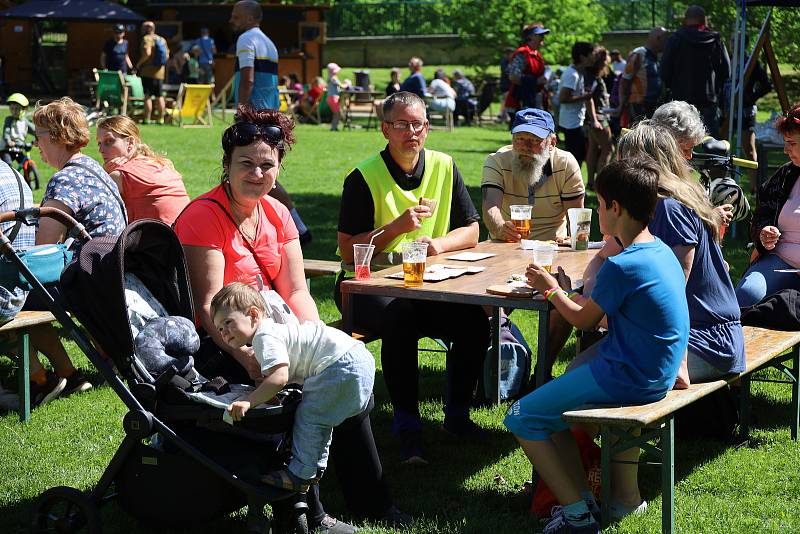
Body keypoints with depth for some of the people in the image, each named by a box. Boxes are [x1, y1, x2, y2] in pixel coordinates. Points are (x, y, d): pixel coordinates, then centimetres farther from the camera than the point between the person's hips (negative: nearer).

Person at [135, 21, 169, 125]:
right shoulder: (162, 39, 13)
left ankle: (147, 119, -7)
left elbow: (147, 53, -23)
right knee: (160, 96, 11)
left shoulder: (147, 39, -9)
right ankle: (161, 119, 12)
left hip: (148, 72, -7)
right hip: (160, 72, 7)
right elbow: (167, 55, 13)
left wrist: (138, 64, -13)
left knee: (148, 96, -5)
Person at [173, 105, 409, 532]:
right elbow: (208, 306, -20)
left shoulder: (276, 213, 8)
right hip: (218, 349, -7)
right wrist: (249, 359, -33)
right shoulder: (203, 217, -14)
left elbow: (296, 292, 5)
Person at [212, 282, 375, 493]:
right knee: (319, 415, 26)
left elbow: (279, 377, -26)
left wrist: (248, 402, -26)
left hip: (343, 366, -11)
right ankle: (316, 467, 37)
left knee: (309, 416, -6)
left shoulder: (265, 337, -12)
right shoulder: (274, 330, 22)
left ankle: (299, 475, 1)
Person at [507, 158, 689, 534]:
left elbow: (584, 320, -5)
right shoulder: (661, 250, 6)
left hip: (628, 379, -9)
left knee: (522, 418, -2)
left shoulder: (621, 267, -21)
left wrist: (550, 289, 11)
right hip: (656, 373, 9)